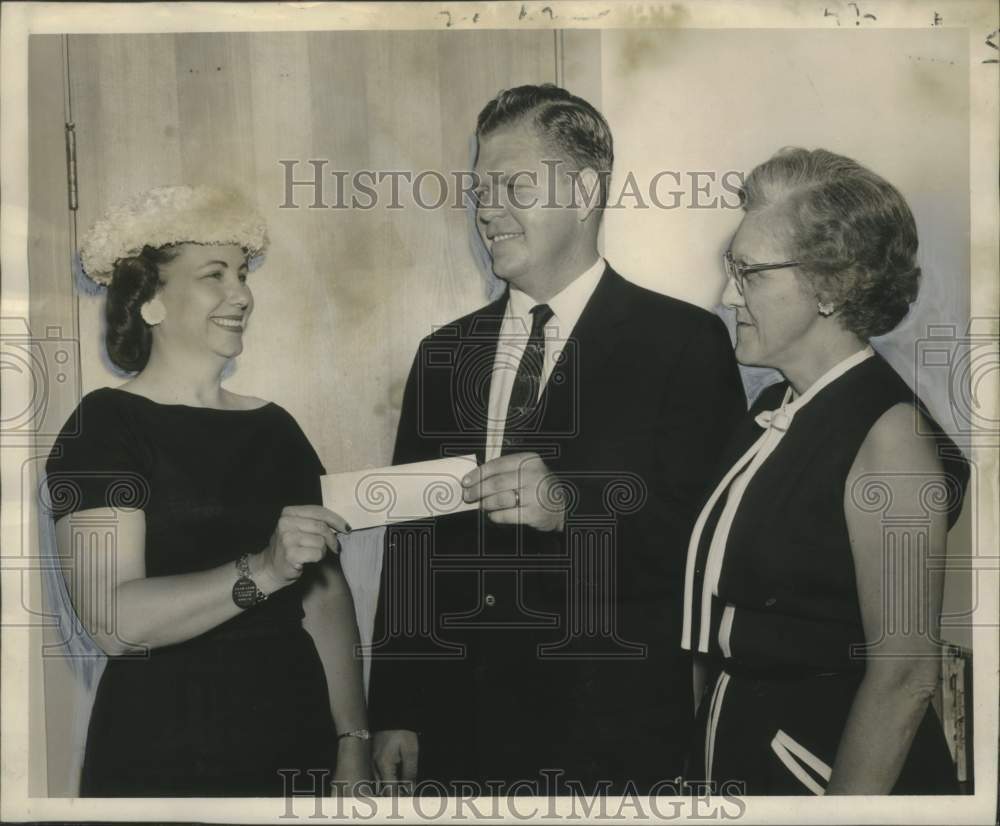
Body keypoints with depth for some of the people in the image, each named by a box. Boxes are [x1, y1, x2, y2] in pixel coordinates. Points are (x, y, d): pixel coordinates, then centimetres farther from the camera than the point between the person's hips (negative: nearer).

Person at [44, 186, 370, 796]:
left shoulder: (274, 427, 8)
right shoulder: (106, 426, -8)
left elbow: (326, 597, 5)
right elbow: (113, 620, -20)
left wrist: (353, 738, -1)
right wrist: (261, 572, -30)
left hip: (297, 732, 6)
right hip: (163, 750, -5)